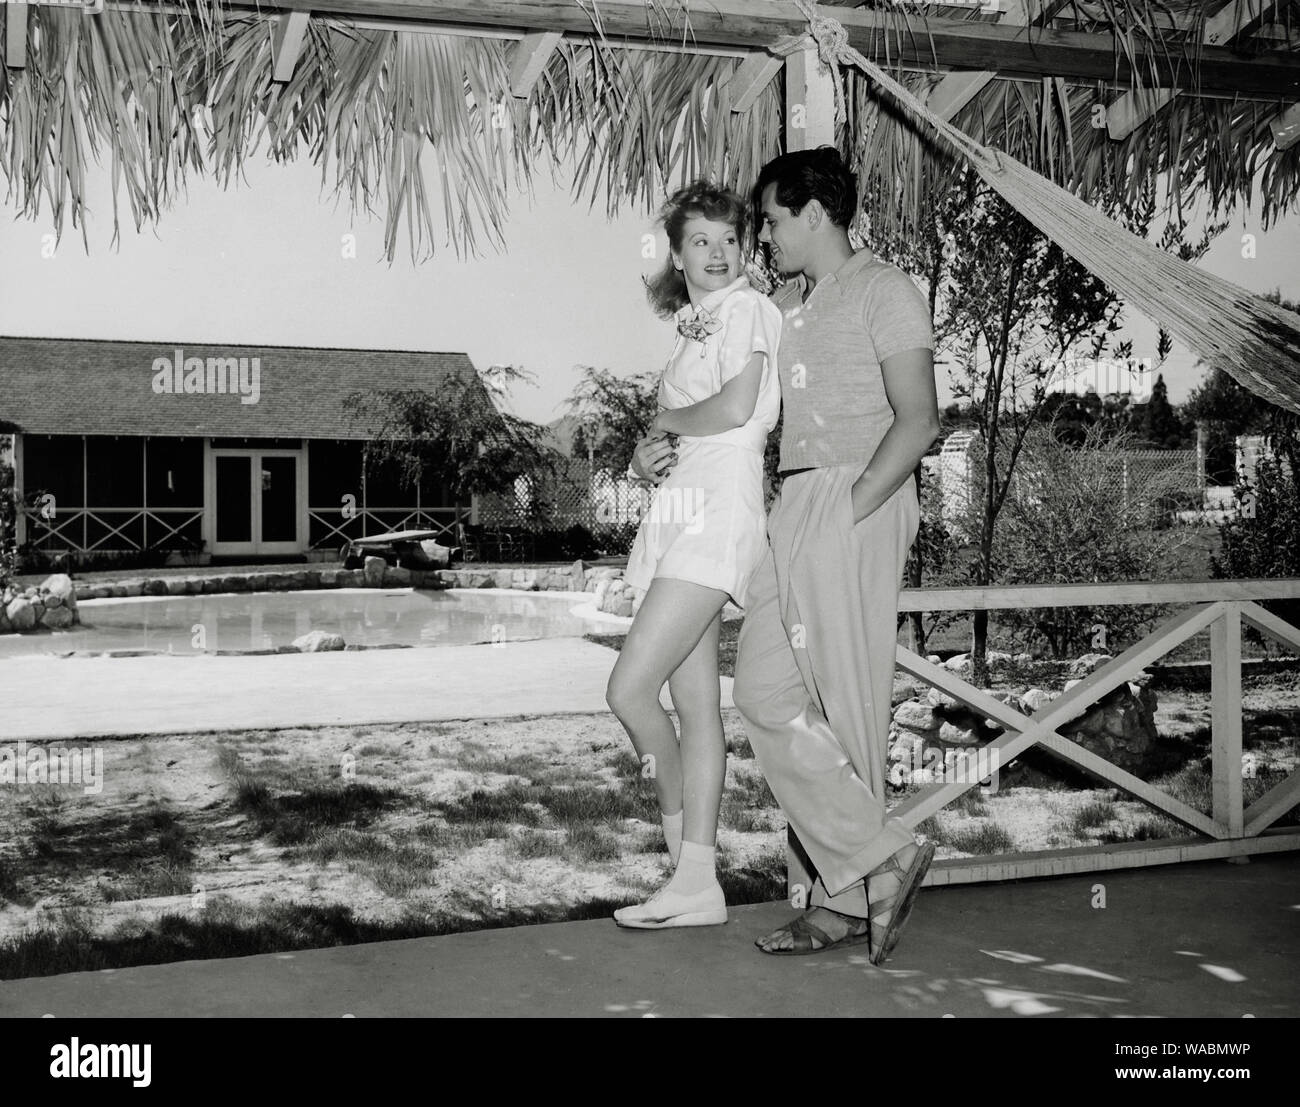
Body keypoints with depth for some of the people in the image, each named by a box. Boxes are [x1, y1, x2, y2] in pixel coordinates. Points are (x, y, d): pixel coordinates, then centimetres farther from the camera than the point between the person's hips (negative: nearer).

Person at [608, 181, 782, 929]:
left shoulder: (748, 308, -2)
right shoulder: (696, 327, 23)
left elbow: (738, 407, -18)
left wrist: (664, 420, -1)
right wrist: (645, 457, 0)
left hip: (720, 511, -9)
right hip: (681, 513, 9)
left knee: (630, 689, -14)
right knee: (696, 705, 6)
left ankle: (682, 838, 6)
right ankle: (698, 884, 10)